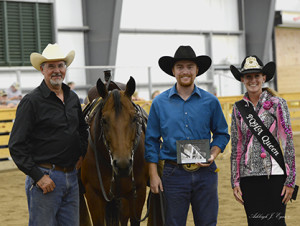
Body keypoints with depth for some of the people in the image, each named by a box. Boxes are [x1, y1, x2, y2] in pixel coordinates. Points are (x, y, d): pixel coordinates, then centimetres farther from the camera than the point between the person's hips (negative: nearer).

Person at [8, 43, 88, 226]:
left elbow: (82, 129, 30)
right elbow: (16, 146, -13)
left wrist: (82, 154, 14)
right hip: (45, 178, -6)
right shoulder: (32, 101, -10)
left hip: (71, 176, 6)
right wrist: (38, 176, -17)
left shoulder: (73, 98, 11)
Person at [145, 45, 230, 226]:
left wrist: (213, 154, -8)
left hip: (205, 173, 1)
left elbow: (222, 134, 12)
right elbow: (152, 141, 6)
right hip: (174, 174, 0)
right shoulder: (160, 103, 3)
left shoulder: (210, 101, 4)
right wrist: (153, 174, 0)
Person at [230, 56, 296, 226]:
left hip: (274, 173, -3)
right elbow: (236, 146, 12)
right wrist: (235, 181, 8)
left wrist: (291, 179, -6)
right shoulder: (238, 109, 9)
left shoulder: (277, 104, -1)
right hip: (248, 176, 3)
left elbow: (288, 141, -2)